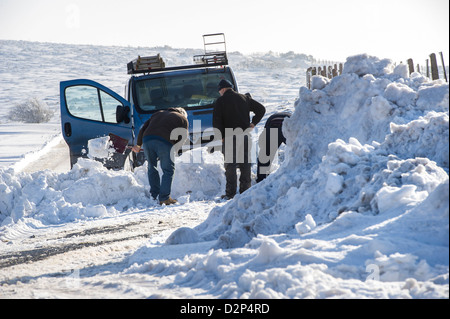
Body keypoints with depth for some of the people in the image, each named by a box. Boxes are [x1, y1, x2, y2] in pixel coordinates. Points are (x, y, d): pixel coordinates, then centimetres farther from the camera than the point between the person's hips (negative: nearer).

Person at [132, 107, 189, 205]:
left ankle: (154, 196, 17)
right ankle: (164, 198, -2)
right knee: (168, 170, 5)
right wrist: (174, 150, 27)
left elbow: (143, 129, 30)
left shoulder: (159, 113, 34)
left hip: (147, 139, 4)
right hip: (165, 142, -4)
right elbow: (182, 139, 14)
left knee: (152, 168, 18)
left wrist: (138, 145, 37)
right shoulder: (183, 119, 23)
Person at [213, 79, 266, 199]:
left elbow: (216, 121, -7)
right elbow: (261, 109, 17)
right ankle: (245, 191, 11)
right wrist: (252, 124, 15)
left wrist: (222, 136, 0)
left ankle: (230, 193, -6)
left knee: (230, 165, -2)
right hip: (245, 136, 4)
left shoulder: (221, 101, -2)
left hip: (230, 137, -4)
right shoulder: (244, 98, 13)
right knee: (246, 164, 10)